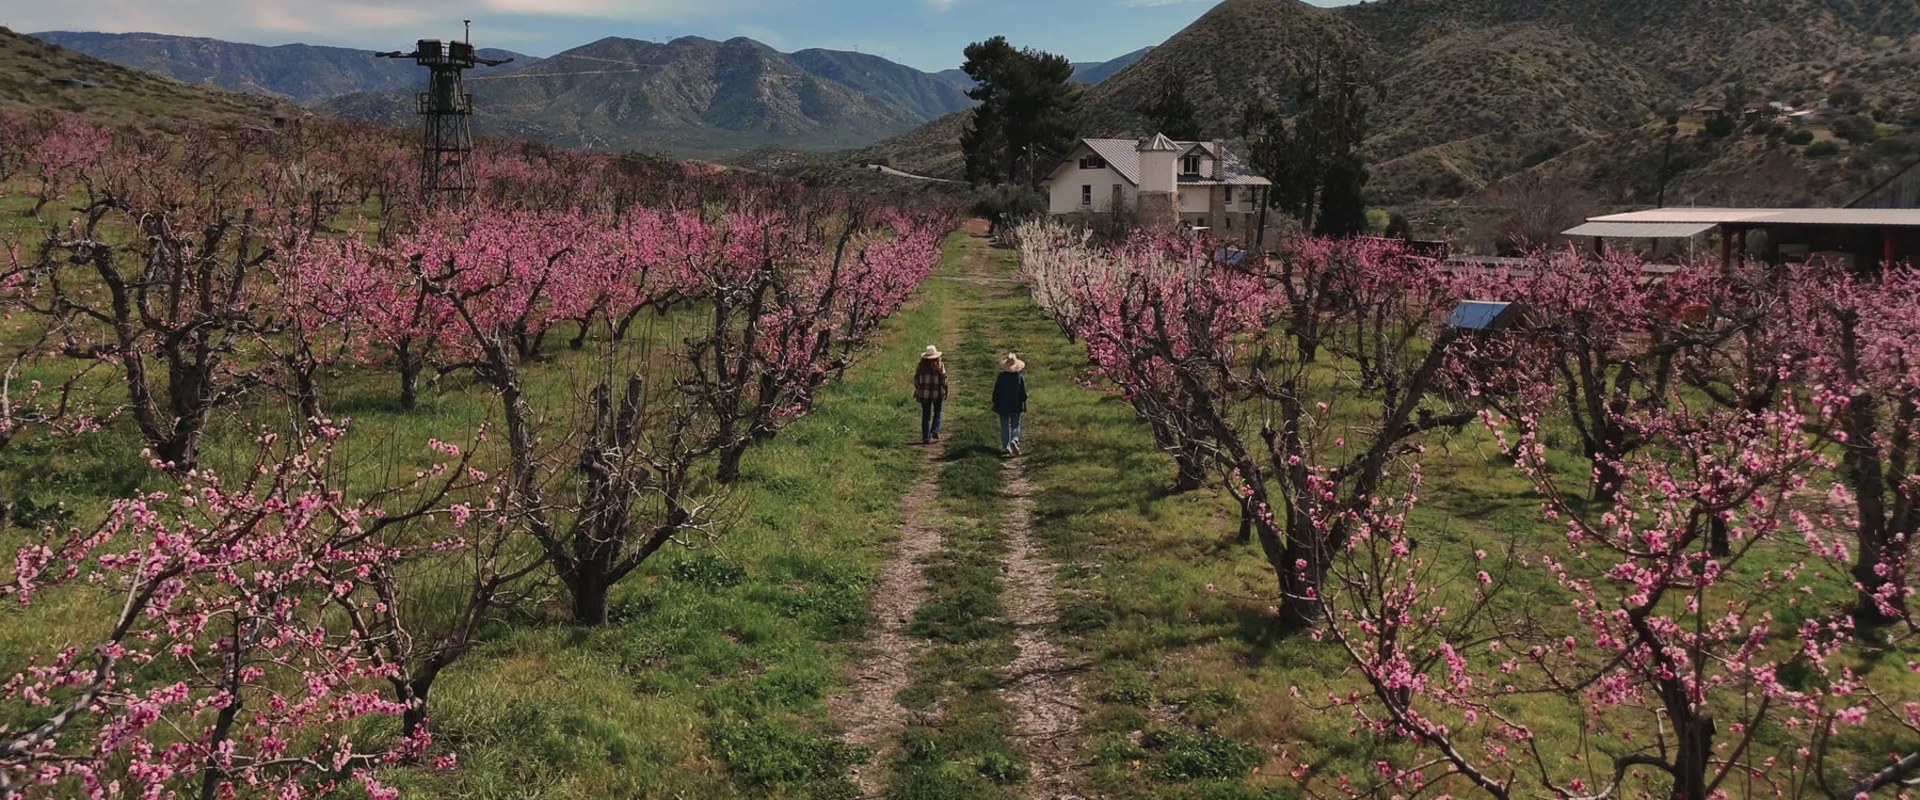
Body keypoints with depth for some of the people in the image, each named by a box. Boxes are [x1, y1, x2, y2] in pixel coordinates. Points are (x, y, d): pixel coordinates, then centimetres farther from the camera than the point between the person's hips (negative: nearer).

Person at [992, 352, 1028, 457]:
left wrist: (995, 405, 8)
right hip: (1016, 406, 0)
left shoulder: (1001, 377, -8)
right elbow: (1023, 393, -4)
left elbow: (996, 392, -2)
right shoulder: (1020, 377, -8)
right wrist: (1024, 406, 6)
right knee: (1015, 426, 13)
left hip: (1003, 406, 0)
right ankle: (1015, 440, -12)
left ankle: (1006, 447, 4)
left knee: (1004, 427, 8)